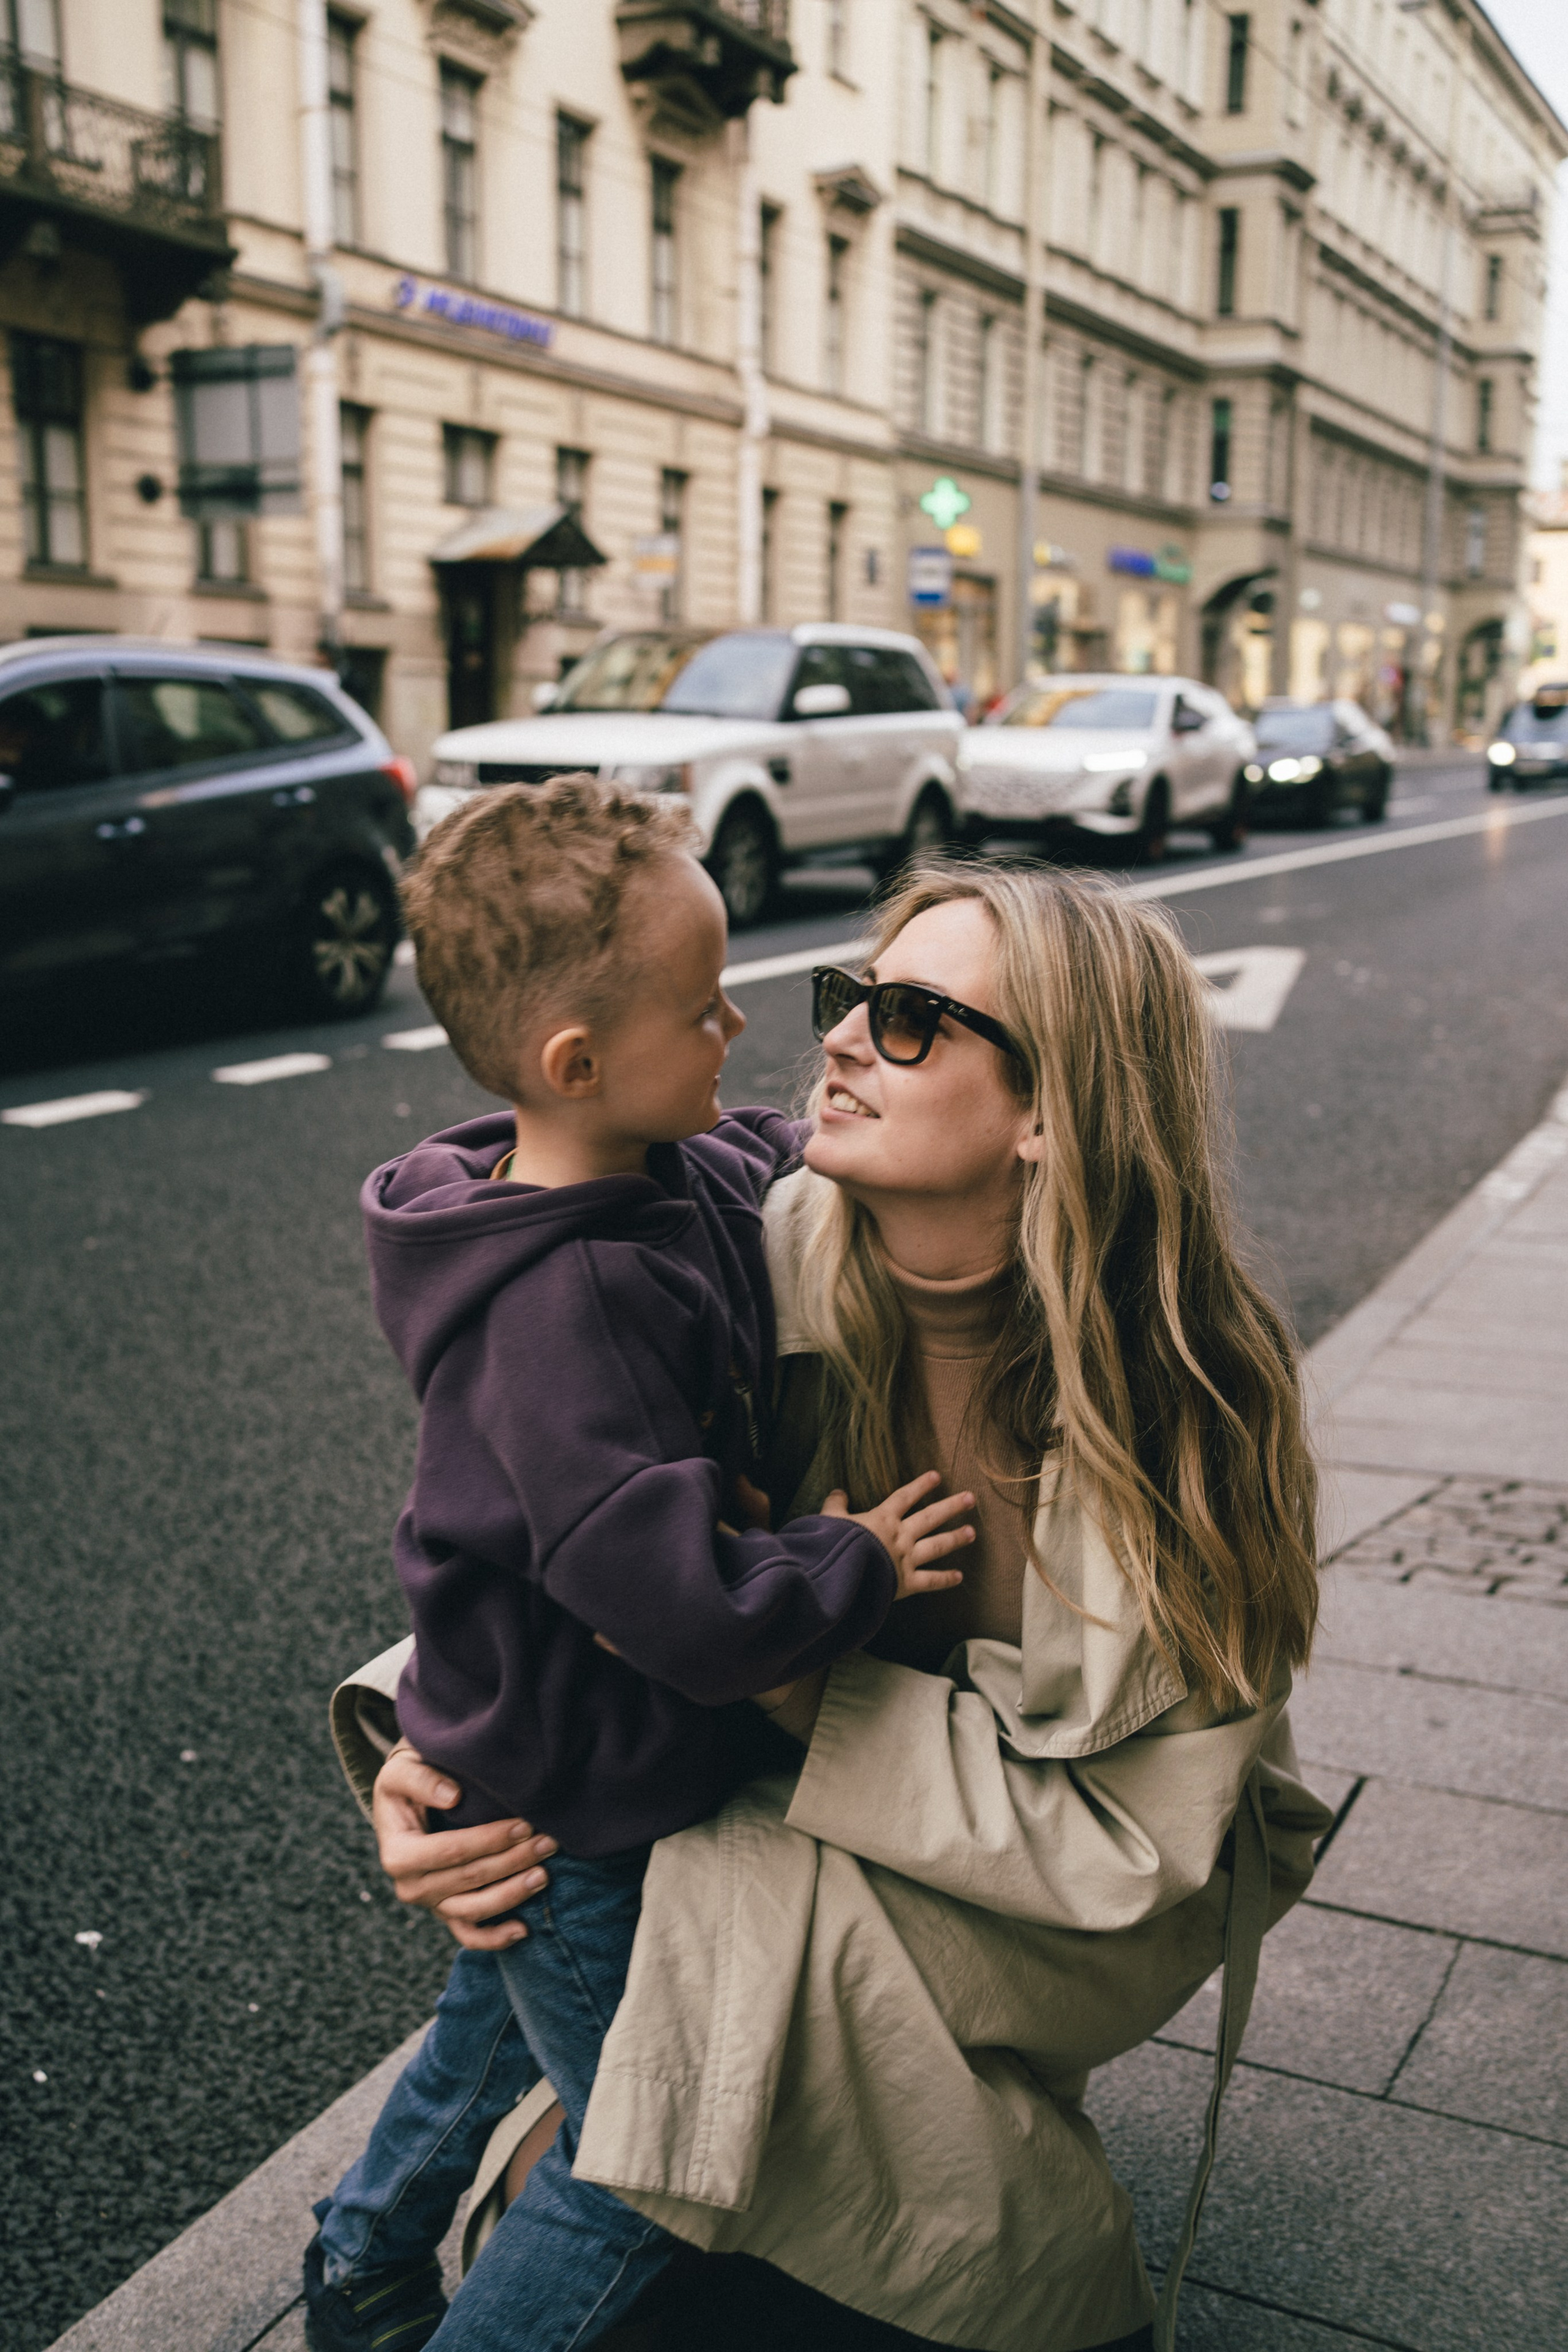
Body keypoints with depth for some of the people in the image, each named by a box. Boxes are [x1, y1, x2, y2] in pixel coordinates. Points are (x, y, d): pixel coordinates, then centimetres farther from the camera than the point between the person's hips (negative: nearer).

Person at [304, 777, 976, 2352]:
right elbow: (685, 1607, -38)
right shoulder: (564, 1306, -37)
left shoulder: (686, 1176, -7)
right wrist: (861, 1568, -23)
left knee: (501, 2023, 33)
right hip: (576, 1817, -9)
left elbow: (785, 1166, 16)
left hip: (537, 1774, 9)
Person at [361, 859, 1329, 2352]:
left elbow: (1129, 1846, -24)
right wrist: (429, 1744, -22)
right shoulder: (782, 1260, -17)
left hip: (1130, 1883, -3)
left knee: (762, 1901, -27)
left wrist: (797, 1693, -31)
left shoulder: (1185, 1388, -28)